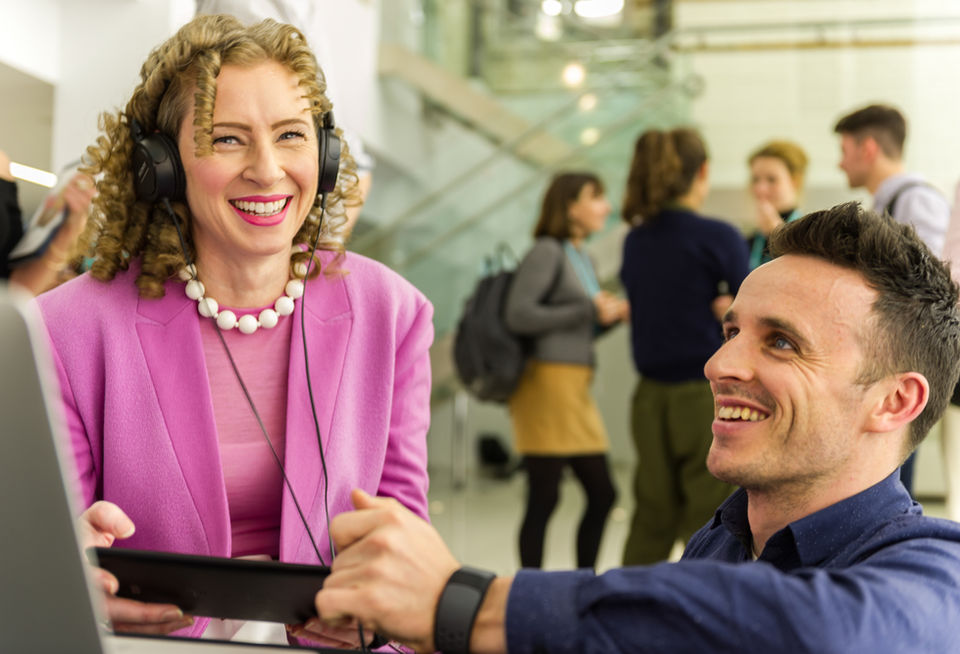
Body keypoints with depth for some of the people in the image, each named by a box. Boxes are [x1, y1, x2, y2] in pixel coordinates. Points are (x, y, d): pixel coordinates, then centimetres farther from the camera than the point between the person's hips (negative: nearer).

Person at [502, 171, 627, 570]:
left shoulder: (582, 259, 19)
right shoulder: (547, 251, -7)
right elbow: (517, 315, -18)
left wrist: (614, 315, 5)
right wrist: (589, 309, -15)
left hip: (576, 388, 9)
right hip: (547, 382, -9)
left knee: (602, 494, 10)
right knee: (544, 499, -4)